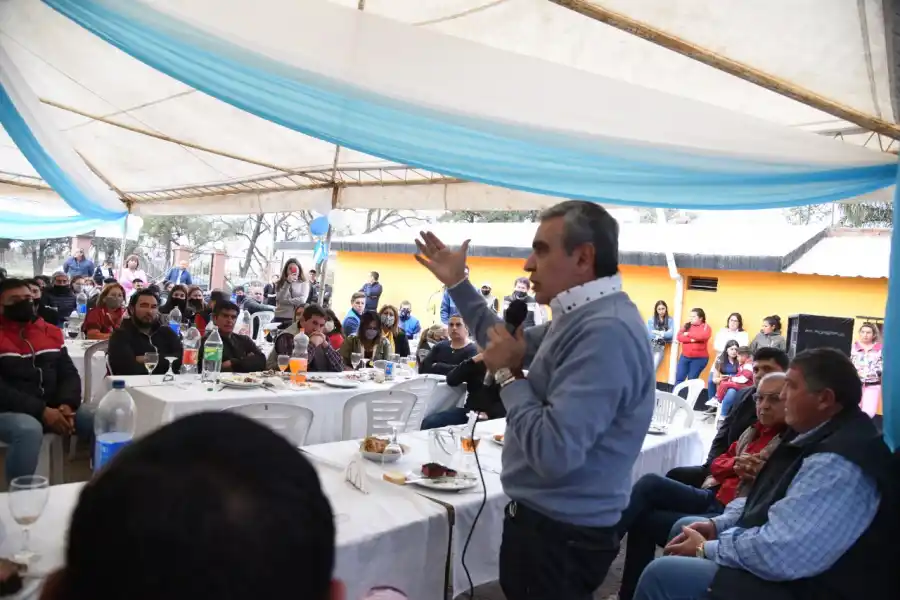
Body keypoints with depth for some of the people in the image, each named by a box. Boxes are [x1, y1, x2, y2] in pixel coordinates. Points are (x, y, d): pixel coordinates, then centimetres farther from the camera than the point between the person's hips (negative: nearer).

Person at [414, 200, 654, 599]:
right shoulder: (582, 319, 5)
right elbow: (508, 343, 20)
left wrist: (508, 375, -20)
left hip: (562, 534, -10)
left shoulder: (606, 332, -30)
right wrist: (457, 283, 16)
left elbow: (553, 454, -34)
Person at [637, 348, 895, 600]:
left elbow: (776, 555, -31)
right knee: (683, 528, 16)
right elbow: (773, 502, 17)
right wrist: (718, 524, 3)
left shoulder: (838, 466, -28)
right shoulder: (828, 436, 6)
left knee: (662, 575, -13)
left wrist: (704, 550, -16)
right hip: (795, 575, 10)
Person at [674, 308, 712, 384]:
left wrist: (688, 334, -11)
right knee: (679, 378, 2)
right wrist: (691, 339, -18)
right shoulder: (686, 325, 9)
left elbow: (703, 336, -24)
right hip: (685, 356, 4)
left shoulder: (705, 327, -3)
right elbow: (679, 336, -3)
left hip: (699, 358, -4)